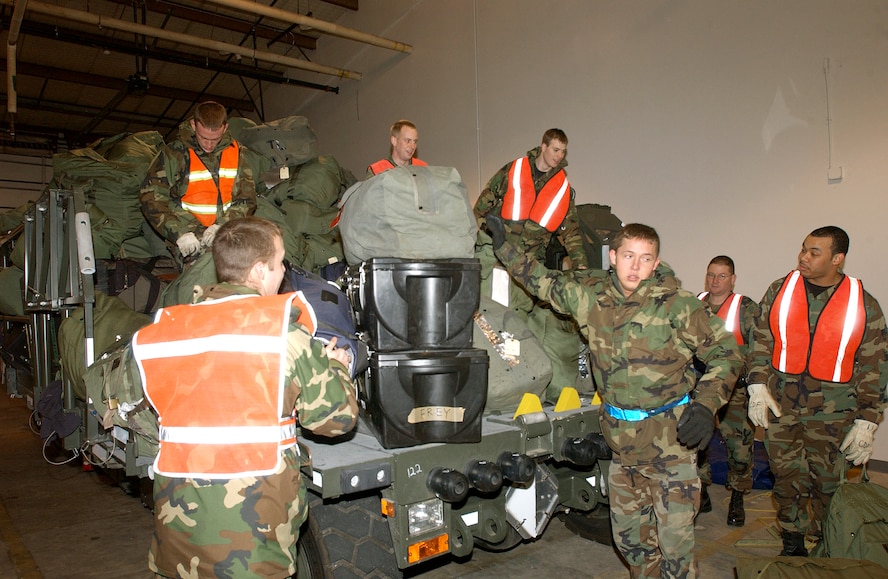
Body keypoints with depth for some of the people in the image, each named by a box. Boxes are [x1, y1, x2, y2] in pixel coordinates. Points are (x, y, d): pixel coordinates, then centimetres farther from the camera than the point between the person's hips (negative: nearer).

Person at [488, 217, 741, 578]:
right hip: (620, 439, 4)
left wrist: (706, 405, -17)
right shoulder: (589, 295, -1)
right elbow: (540, 281, 13)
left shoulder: (677, 305, -11)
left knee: (675, 538, 0)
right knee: (628, 534, 18)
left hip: (670, 440, -4)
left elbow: (725, 352, -5)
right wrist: (505, 244, 8)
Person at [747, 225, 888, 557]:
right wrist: (758, 386, -4)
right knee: (787, 476, 8)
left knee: (828, 482, 7)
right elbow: (761, 341, 6)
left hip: (832, 411, -1)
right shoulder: (779, 291, 2)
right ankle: (793, 545, 25)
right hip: (780, 403, 2)